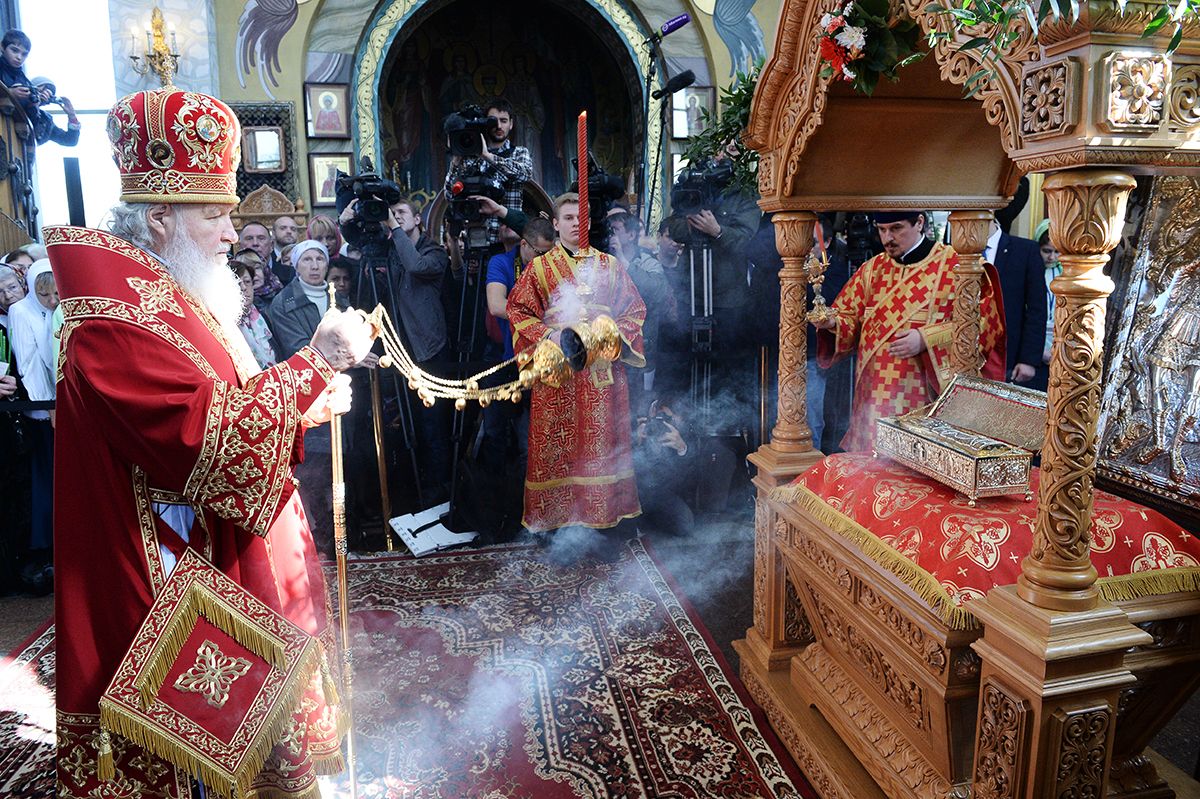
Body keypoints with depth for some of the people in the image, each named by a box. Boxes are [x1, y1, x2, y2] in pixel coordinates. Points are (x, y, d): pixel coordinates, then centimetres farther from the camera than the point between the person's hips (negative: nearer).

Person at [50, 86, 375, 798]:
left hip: (233, 548, 9)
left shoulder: (175, 295, 11)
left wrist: (306, 405, 3)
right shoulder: (114, 323, -20)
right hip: (182, 567, -9)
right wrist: (315, 362, -27)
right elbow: (208, 433, -29)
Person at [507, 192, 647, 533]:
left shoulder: (610, 265, 11)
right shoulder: (538, 268, 7)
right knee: (556, 441, 0)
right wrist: (549, 336, -11)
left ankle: (602, 508, 15)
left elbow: (634, 309, 10)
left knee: (601, 438, 4)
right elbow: (518, 310, 3)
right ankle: (555, 510, 11)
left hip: (602, 364, 1)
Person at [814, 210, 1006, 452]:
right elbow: (850, 318, 13)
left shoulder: (954, 265, -1)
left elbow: (982, 321, -6)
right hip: (875, 394, 4)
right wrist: (831, 323, -10)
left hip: (927, 395, -4)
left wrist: (926, 339, -16)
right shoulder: (872, 269, 13)